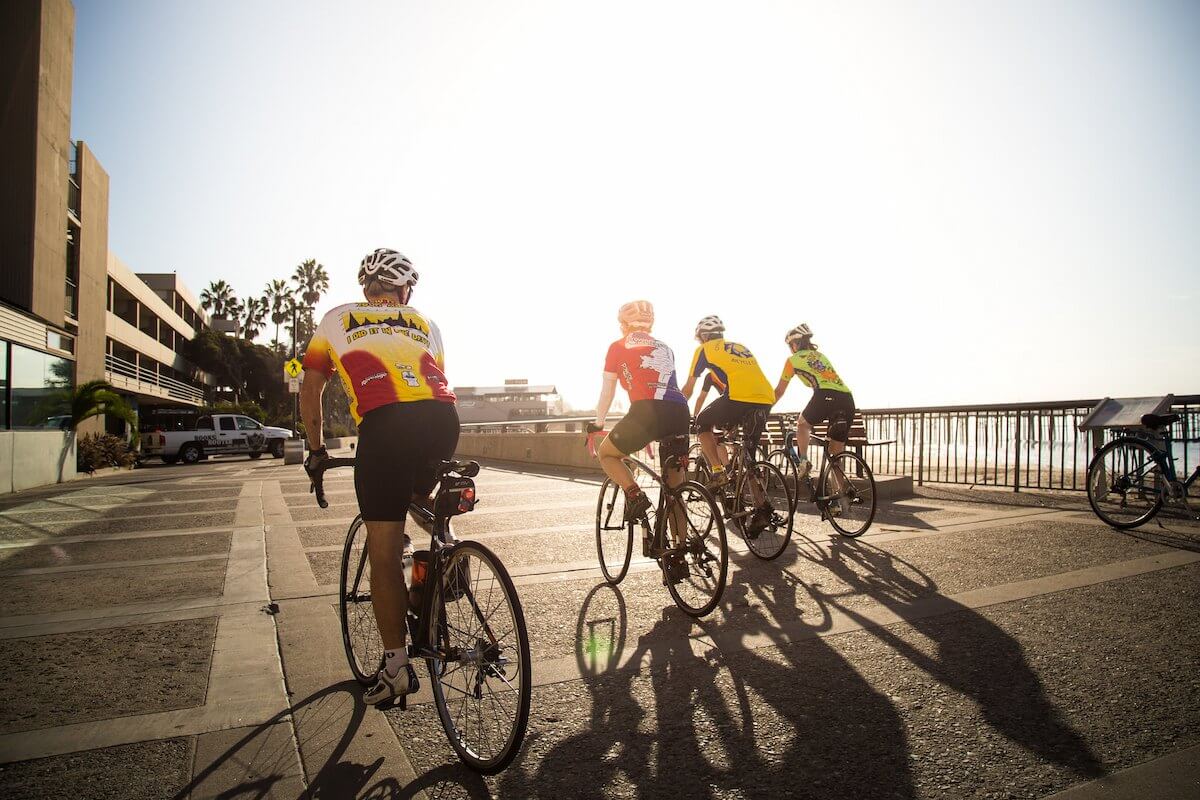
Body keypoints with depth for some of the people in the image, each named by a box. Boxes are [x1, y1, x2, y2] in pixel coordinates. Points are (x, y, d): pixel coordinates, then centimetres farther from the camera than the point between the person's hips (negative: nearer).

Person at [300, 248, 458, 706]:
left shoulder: (338, 319, 27)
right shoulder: (424, 324, 30)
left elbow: (310, 391, 28)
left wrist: (316, 450, 39)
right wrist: (433, 453, 42)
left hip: (386, 423, -3)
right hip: (443, 418, 3)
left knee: (383, 553, 4)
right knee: (418, 495, 37)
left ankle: (397, 667, 7)